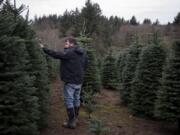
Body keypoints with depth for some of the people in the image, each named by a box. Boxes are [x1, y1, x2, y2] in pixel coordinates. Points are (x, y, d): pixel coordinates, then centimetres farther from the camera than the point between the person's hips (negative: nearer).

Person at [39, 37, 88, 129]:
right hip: (79, 80, 8)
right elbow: (85, 65, 16)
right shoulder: (83, 53, 9)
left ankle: (71, 122, 3)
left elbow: (56, 54, -20)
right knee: (76, 99, 17)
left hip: (70, 81, -8)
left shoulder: (69, 53, -16)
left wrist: (44, 48, -13)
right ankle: (75, 118, 29)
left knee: (69, 100, -1)